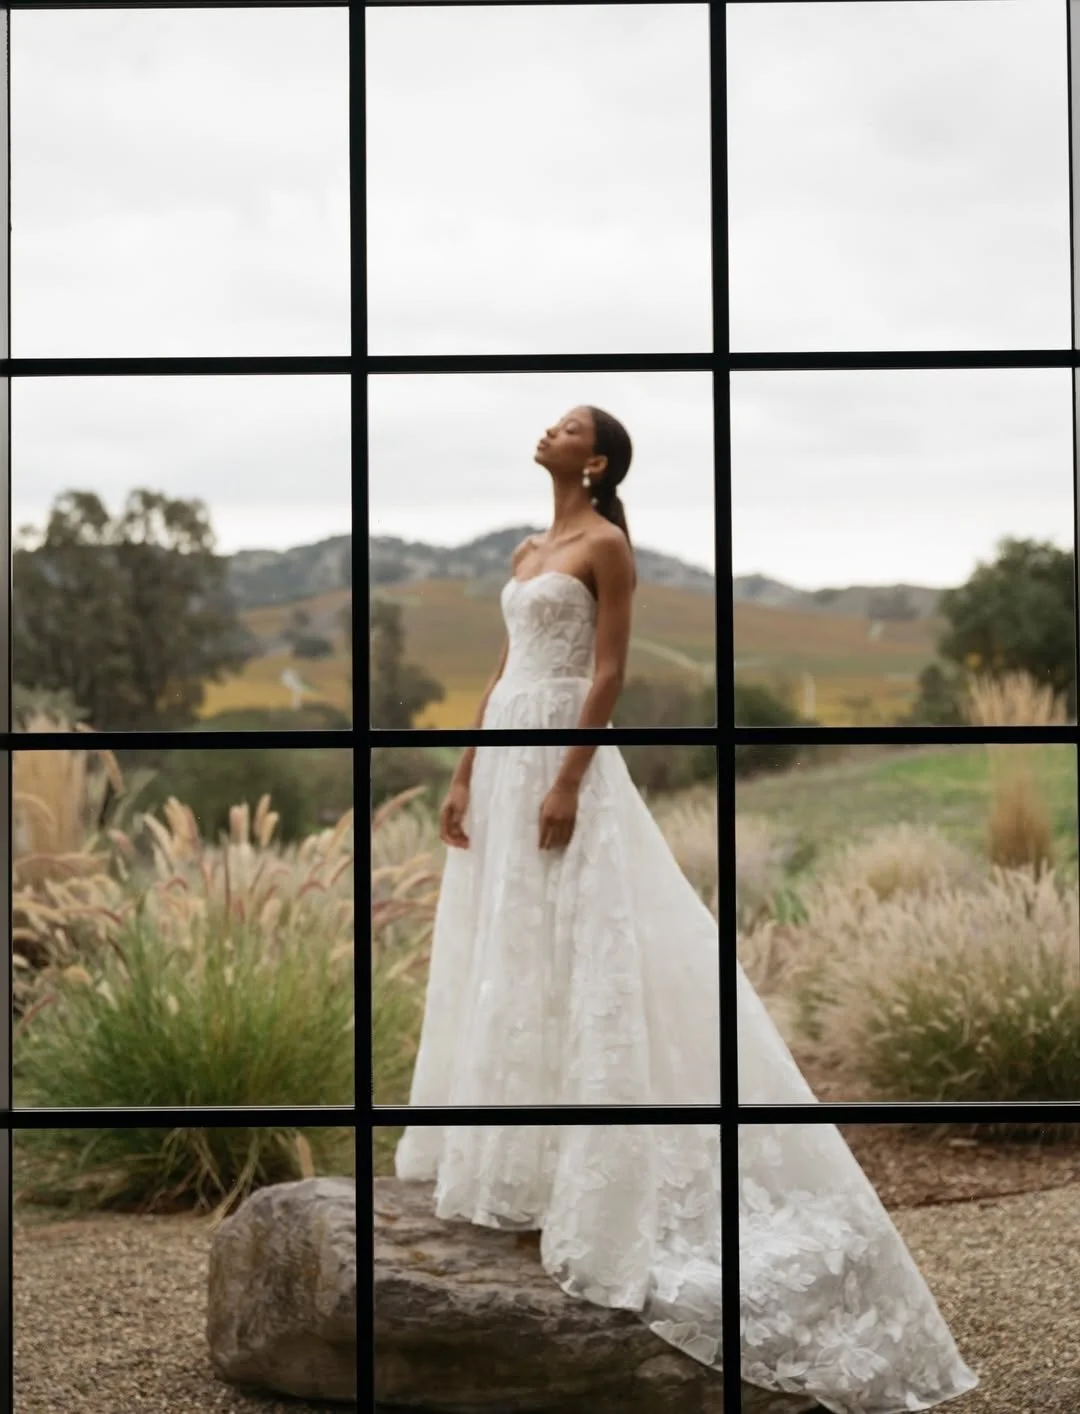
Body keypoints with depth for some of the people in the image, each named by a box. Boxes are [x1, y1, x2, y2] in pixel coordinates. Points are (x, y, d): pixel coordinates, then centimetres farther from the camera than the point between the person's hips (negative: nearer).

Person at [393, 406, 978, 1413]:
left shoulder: (607, 544, -7)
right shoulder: (527, 552, 16)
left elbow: (609, 672, -13)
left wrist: (568, 780, -20)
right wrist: (464, 776, 13)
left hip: (561, 752, -9)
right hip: (503, 754, 9)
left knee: (566, 956, -7)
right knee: (497, 955, 10)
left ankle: (572, 1169, -2)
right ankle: (508, 1151, 18)